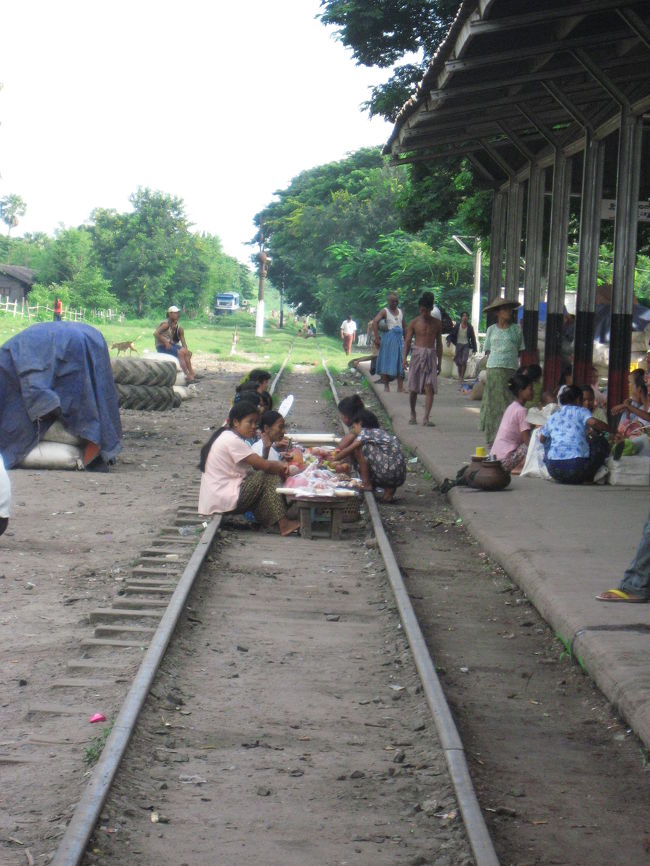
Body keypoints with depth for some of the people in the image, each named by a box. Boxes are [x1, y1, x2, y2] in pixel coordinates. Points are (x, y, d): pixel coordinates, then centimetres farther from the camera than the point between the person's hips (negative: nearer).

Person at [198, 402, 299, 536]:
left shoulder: (227, 437, 16)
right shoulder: (232, 440, -16)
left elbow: (258, 464, 13)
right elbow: (264, 465, -17)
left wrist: (280, 466, -1)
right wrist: (282, 467, 1)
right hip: (224, 502, -10)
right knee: (269, 478, -11)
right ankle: (283, 524, -10)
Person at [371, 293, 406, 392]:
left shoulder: (400, 312, 15)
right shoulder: (385, 311, -3)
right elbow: (375, 322, -16)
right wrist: (377, 337, -23)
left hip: (399, 338, 5)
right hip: (388, 338, -5)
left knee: (400, 362, 0)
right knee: (386, 362, -3)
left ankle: (400, 387, 0)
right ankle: (386, 386, 1)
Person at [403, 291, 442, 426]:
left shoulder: (436, 323, 8)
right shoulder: (414, 323, 3)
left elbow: (439, 343, 14)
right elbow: (408, 341, 3)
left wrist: (439, 362, 13)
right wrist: (404, 358, -8)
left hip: (431, 356, 1)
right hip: (417, 353, 0)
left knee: (430, 388, -11)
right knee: (413, 388, 2)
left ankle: (426, 418, -12)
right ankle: (412, 414, 22)